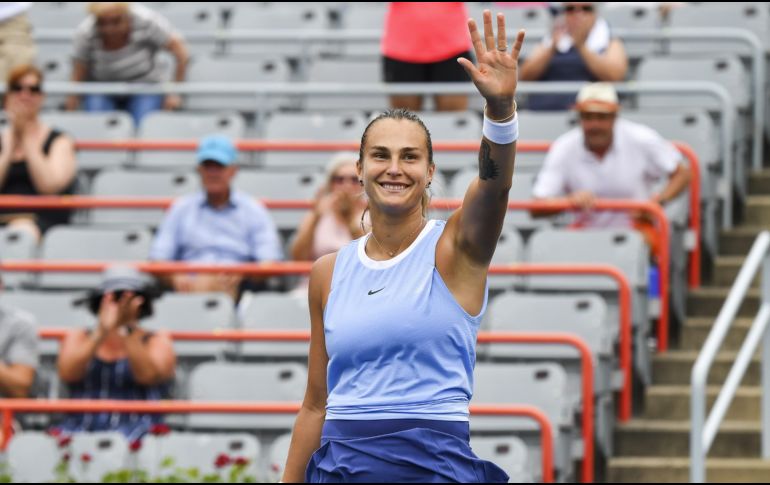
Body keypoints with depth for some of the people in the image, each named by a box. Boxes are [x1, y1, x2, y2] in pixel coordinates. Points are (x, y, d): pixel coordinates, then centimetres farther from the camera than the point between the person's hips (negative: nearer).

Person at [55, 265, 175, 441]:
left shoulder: (158, 341, 15)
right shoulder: (78, 338, 19)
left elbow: (148, 376, -7)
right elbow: (67, 373, -2)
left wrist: (127, 329, -13)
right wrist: (102, 331, -12)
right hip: (83, 426, 1)